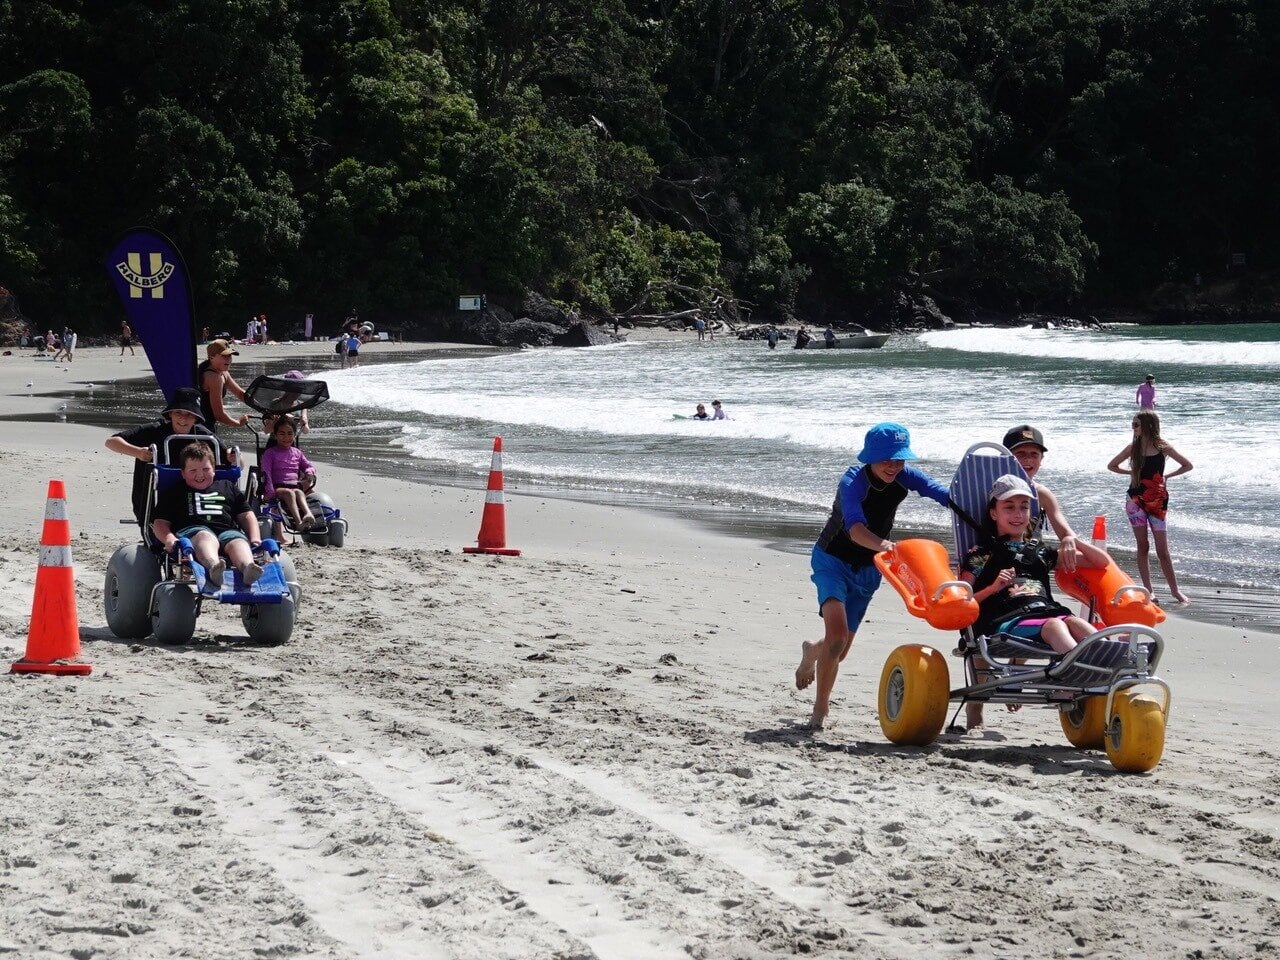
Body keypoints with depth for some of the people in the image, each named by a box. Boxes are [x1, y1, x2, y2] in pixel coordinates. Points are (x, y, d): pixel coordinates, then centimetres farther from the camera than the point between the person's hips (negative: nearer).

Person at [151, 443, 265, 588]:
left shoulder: (228, 488, 33)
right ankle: (213, 566, -72)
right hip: (191, 529, -2)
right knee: (205, 537, -39)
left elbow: (246, 516, 28)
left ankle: (247, 568, -66)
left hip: (228, 531, 3)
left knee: (237, 541, -34)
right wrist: (168, 538, -8)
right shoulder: (174, 493, 27)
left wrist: (255, 539, 8)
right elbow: (160, 523, 16)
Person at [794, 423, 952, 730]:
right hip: (833, 561, -5)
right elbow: (854, 526, -45)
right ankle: (820, 709, -13)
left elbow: (946, 495, -21)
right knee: (837, 631, -27)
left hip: (868, 568, 5)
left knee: (840, 650, 13)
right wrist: (882, 544, -65)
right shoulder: (853, 481, -28)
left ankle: (812, 653, 52)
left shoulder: (904, 477, -13)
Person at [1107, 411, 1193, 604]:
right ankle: (1148, 590, 8)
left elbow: (1187, 466, 6)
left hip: (1157, 501, -2)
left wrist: (1166, 476, 1)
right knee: (1143, 546, 4)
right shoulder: (1133, 448, 4)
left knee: (1162, 549, -3)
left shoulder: (1163, 447, -2)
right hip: (1136, 499, 2)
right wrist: (1132, 472, 5)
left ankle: (1175, 590, 7)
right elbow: (1112, 466, 16)